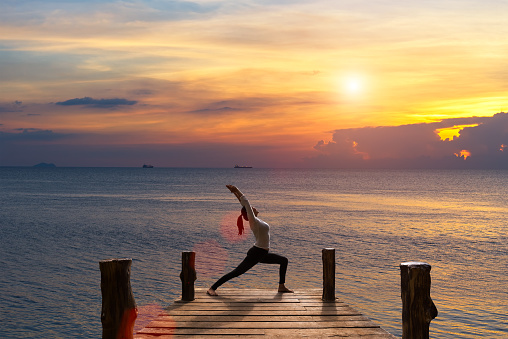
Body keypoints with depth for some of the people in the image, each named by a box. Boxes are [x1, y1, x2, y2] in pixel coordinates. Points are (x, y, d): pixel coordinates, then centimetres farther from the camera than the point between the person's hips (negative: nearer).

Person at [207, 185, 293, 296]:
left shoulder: (255, 220, 9)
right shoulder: (253, 220, -13)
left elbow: (244, 203, 14)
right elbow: (245, 202, -19)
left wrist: (236, 192, 18)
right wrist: (236, 190, -15)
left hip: (263, 254, 10)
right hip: (255, 254, -10)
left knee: (284, 261, 17)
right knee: (236, 272, -9)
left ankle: (282, 287, 18)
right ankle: (212, 289, -6)